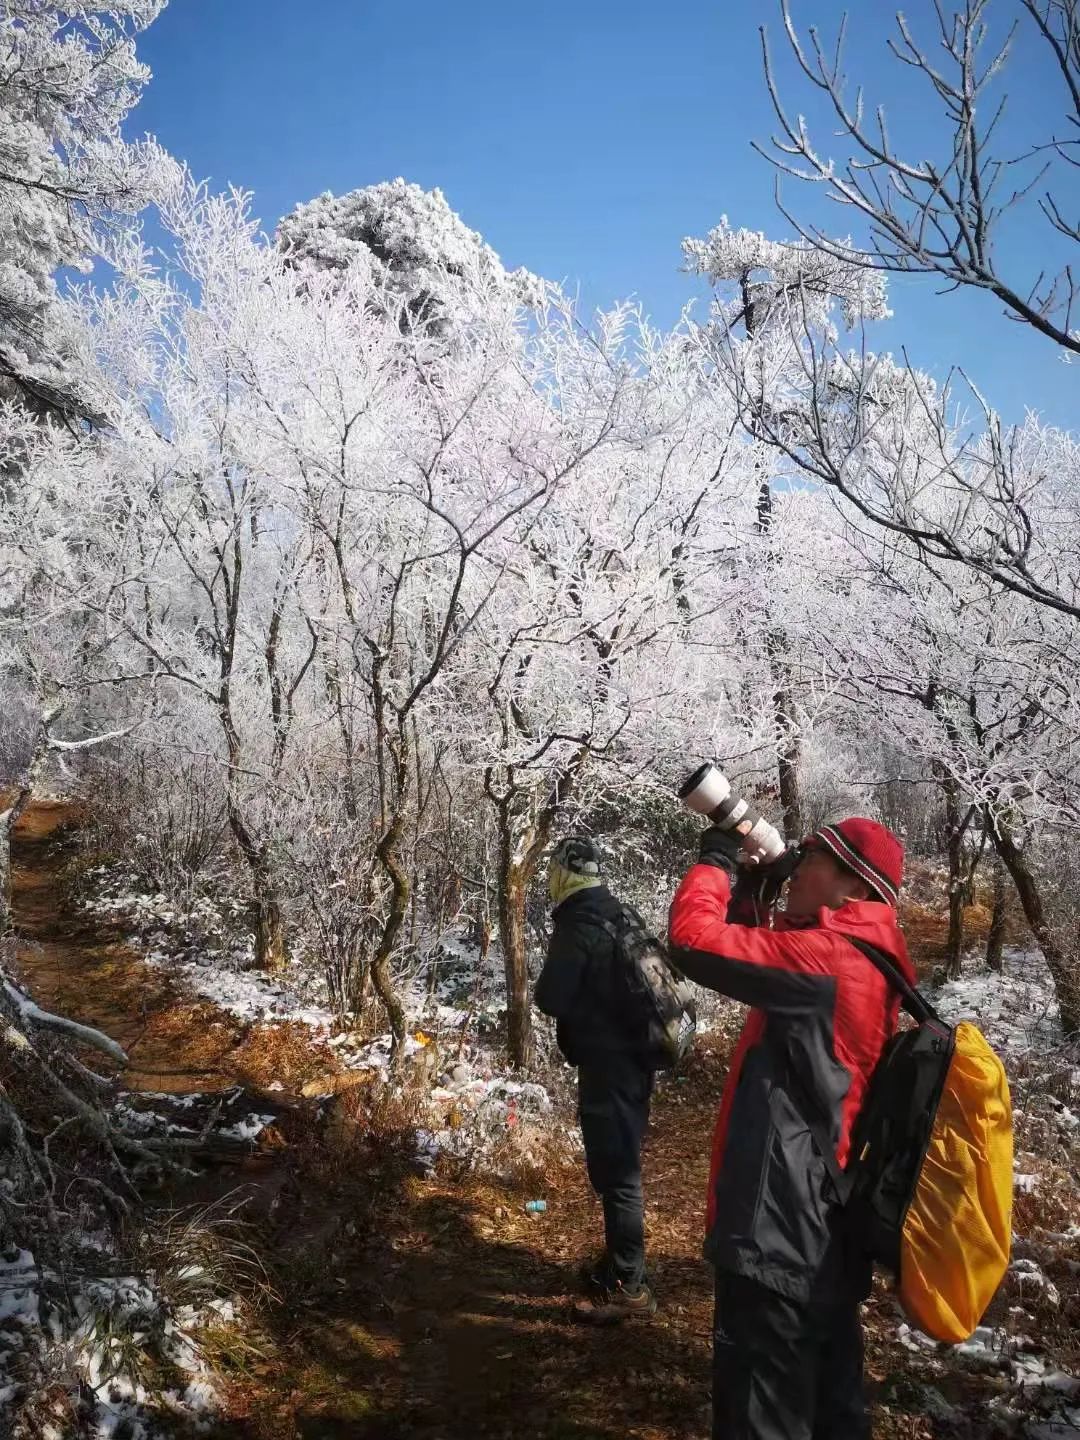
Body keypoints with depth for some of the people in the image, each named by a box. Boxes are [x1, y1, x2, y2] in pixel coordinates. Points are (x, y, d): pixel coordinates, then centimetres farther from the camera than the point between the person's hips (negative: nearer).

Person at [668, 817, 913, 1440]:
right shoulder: (862, 959, 10)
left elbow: (696, 941, -27)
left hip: (780, 1222, -10)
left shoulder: (828, 955, -21)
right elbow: (763, 962, 22)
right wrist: (747, 894, 7)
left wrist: (716, 861, -11)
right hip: (825, 1220, 10)